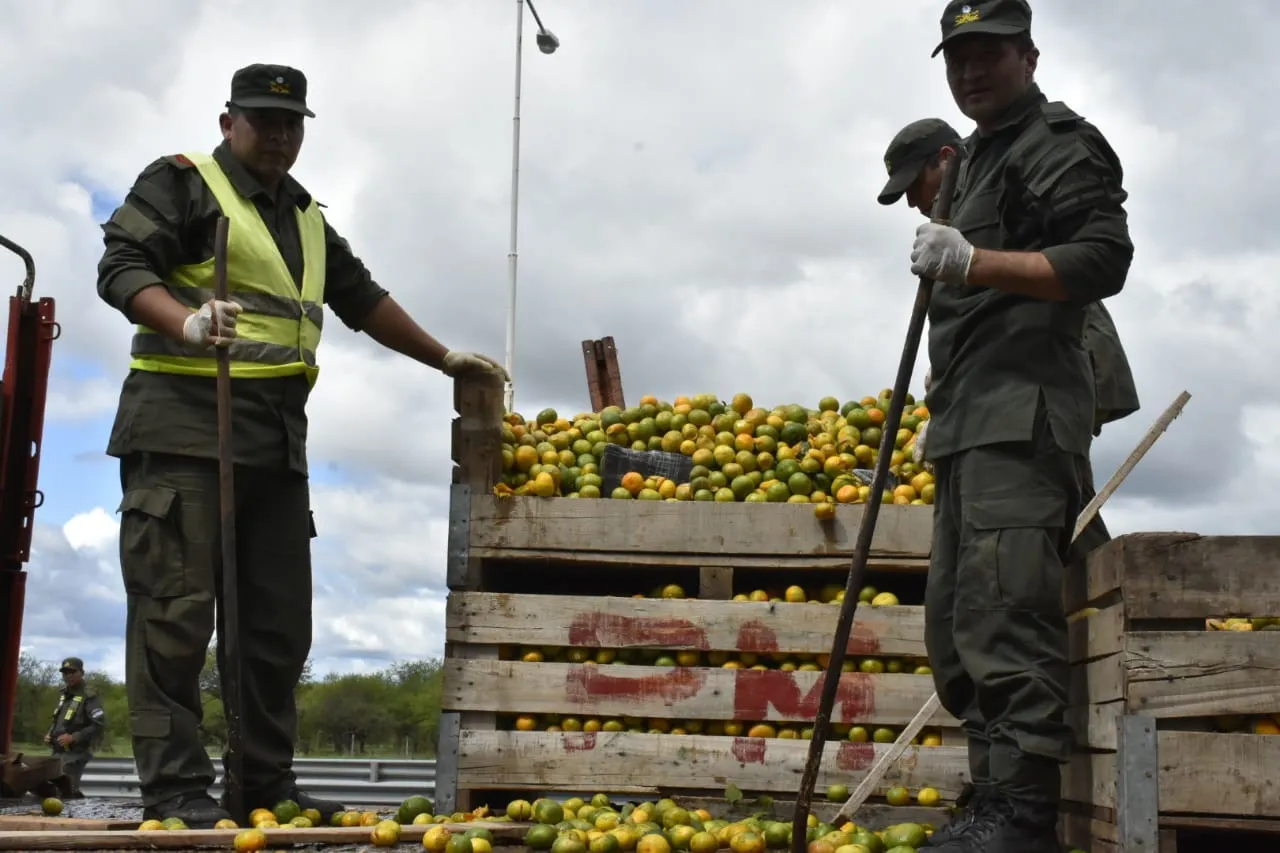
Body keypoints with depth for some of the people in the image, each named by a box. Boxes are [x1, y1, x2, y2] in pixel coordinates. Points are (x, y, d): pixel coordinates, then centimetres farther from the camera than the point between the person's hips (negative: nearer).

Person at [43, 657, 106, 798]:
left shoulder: (89, 696, -13)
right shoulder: (63, 693, 13)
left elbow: (100, 726, -21)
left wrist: (73, 737, -23)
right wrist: (49, 733, 7)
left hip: (76, 753, -9)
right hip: (58, 752, 9)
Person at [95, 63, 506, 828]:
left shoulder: (306, 220, 25)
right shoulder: (182, 183, 3)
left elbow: (363, 299, 32)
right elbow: (122, 265, -10)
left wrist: (443, 358, 32)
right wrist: (187, 323, -28)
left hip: (277, 440, 7)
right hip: (185, 427, -7)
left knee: (278, 621, 7)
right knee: (177, 610, -9)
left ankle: (267, 781, 14)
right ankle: (175, 786, -7)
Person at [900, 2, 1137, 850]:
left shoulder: (1061, 145, 0)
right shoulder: (981, 160, 29)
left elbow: (1103, 260, -15)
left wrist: (974, 263, -22)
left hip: (1023, 414, -10)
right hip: (974, 425, 10)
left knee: (1003, 617, -18)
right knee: (956, 623, 9)